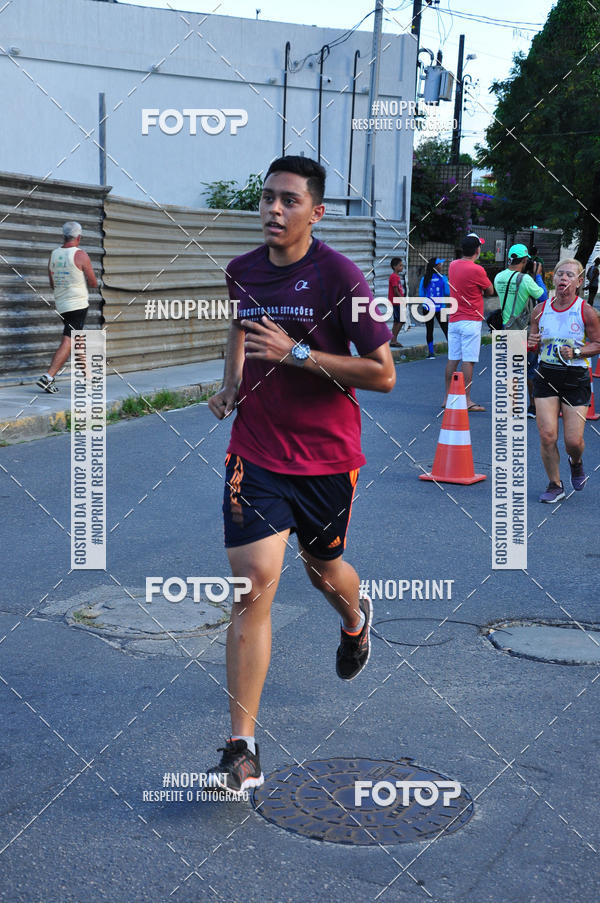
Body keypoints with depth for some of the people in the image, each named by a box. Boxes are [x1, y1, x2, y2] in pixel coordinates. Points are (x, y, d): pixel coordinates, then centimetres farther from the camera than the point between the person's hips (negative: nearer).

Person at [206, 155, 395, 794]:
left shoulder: (340, 277, -12)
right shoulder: (242, 271, 3)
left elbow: (383, 374, -14)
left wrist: (296, 352, -22)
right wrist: (232, 382, 11)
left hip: (327, 454, -2)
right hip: (256, 449, 2)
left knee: (323, 569, 17)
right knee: (252, 580, -11)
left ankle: (355, 618, 59)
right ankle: (242, 752, -7)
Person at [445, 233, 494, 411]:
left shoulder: (453, 265, 8)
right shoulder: (477, 270, -13)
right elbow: (490, 291, -1)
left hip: (453, 320, 7)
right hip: (471, 321, -7)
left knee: (452, 359, 11)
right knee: (468, 361, -5)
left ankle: (448, 397, 16)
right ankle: (466, 400, -5)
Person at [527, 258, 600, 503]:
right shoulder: (540, 310, 3)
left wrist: (576, 352, -16)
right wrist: (531, 343, -9)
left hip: (576, 378, -2)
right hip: (546, 375, 2)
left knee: (573, 441, -4)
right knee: (547, 435, -6)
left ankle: (576, 463, 33)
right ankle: (555, 485, 14)